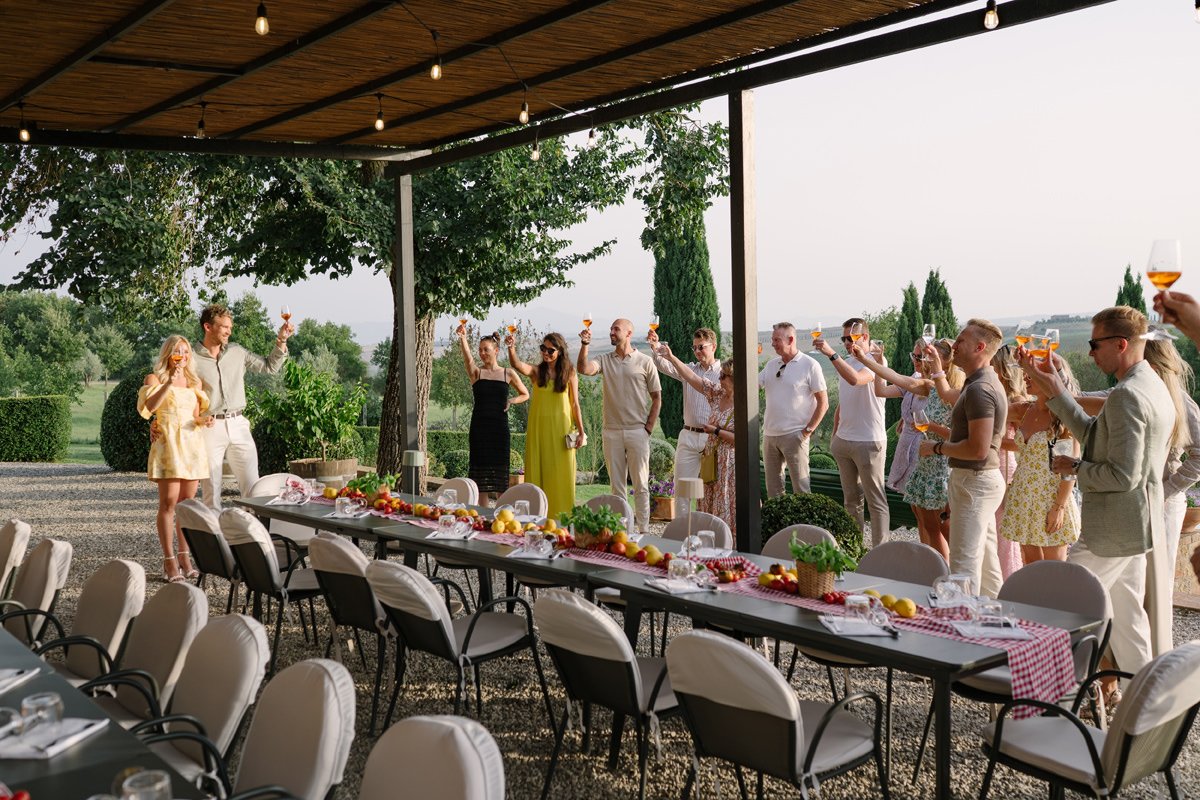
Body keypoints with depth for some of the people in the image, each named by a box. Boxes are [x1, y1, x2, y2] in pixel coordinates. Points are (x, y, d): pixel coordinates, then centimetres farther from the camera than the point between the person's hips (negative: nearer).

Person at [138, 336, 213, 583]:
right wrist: (168, 384, -20)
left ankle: (184, 557, 13)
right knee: (169, 502, -10)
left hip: (192, 444, 5)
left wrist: (203, 420, 1)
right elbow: (146, 408, -14)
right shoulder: (155, 379, 2)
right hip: (168, 443, -5)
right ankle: (169, 561, -7)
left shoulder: (194, 382, 18)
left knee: (187, 503, 6)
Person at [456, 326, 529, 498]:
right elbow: (467, 358, -18)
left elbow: (525, 394, 18)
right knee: (479, 466, -2)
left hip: (500, 426, 0)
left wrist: (511, 401, -1)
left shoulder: (508, 374, 7)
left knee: (500, 467, 0)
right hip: (479, 425, 0)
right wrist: (463, 338, -35)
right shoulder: (476, 372, 4)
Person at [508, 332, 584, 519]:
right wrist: (511, 348, -37)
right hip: (538, 427, 1)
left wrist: (580, 432, 1)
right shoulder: (537, 371, 2)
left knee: (561, 475, 2)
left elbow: (575, 404, 3)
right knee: (538, 471, 2)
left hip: (561, 428, -1)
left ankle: (561, 517, 10)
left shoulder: (569, 373, 2)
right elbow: (517, 365, -18)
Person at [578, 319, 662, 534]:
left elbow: (657, 397, 2)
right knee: (616, 485, 9)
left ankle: (643, 530, 6)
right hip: (612, 432, 3)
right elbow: (584, 369, -13)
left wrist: (648, 427, -4)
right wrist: (585, 345, -22)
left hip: (637, 431, -3)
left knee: (640, 485, 1)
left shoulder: (644, 362, 0)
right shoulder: (605, 360, 8)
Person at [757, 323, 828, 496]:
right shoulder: (771, 365, 12)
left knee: (800, 487, -3)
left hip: (794, 435, -6)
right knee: (772, 487, 13)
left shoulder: (809, 365, -6)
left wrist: (808, 431, -12)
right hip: (769, 435, 6)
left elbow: (823, 402, -6)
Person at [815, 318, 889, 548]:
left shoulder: (876, 361, -12)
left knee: (876, 501, -2)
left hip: (868, 442, -8)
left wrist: (831, 353, -33)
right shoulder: (846, 363, 13)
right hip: (844, 441, 8)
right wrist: (834, 435, 19)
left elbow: (855, 379, -33)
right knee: (851, 499, 14)